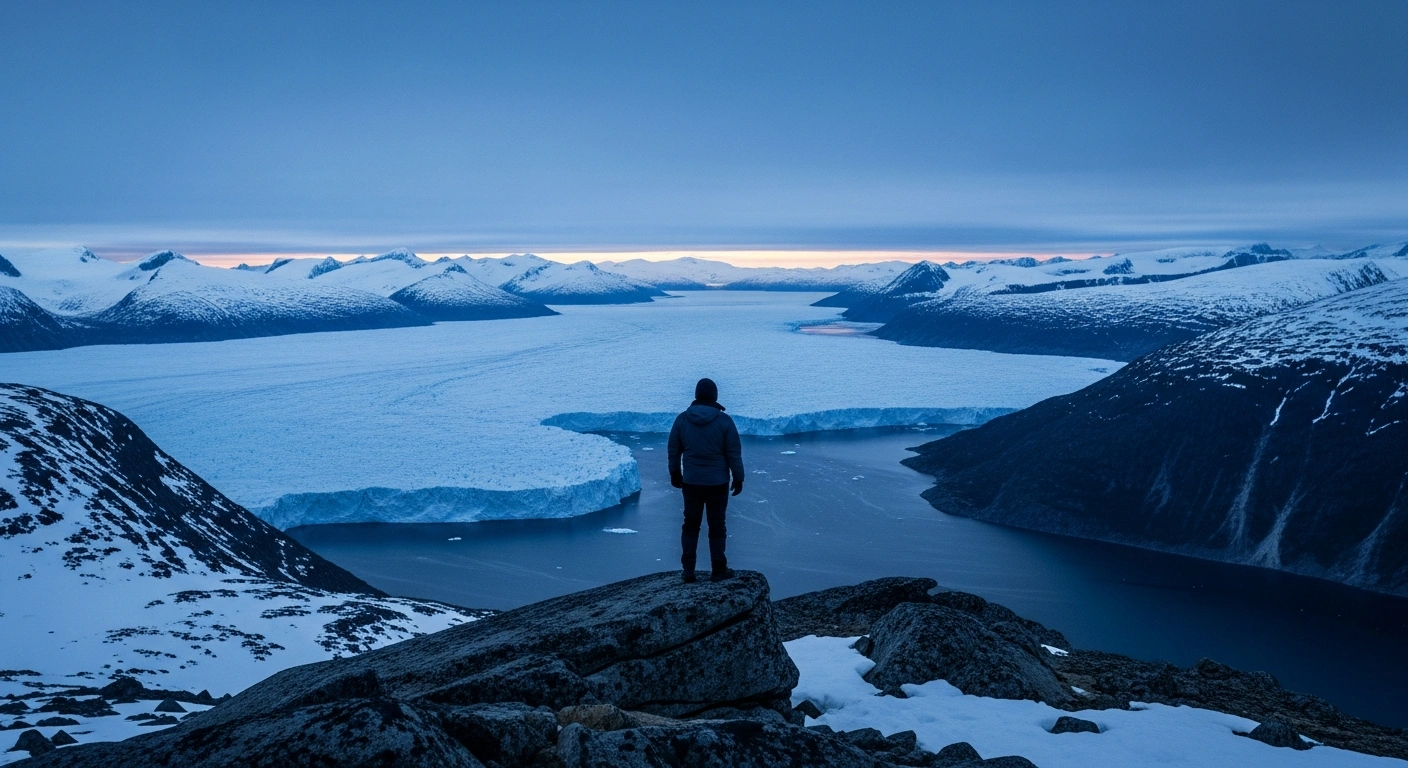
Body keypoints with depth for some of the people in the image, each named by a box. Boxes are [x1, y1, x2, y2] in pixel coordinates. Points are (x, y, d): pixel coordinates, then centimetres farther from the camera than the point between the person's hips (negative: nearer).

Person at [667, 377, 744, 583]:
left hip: (691, 482, 2)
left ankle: (688, 570, 13)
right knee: (717, 526, 7)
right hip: (717, 483, -2)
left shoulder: (682, 419, -4)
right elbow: (734, 453, -9)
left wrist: (675, 473, 17)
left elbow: (673, 450, 4)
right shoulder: (724, 421, -11)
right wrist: (738, 478, 1)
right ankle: (718, 570, 13)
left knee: (690, 524, 14)